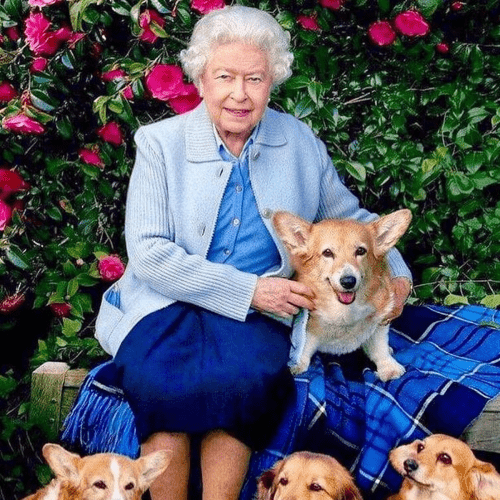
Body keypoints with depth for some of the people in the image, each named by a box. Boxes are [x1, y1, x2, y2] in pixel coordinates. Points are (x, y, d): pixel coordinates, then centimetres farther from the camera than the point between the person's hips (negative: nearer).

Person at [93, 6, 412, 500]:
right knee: (161, 380, -32)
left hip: (258, 314, 1)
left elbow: (349, 217, 21)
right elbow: (148, 253, -8)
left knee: (245, 376, -32)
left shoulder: (300, 142, 9)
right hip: (167, 305, -1)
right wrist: (248, 289, -15)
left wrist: (397, 274, 2)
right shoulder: (161, 142, 1)